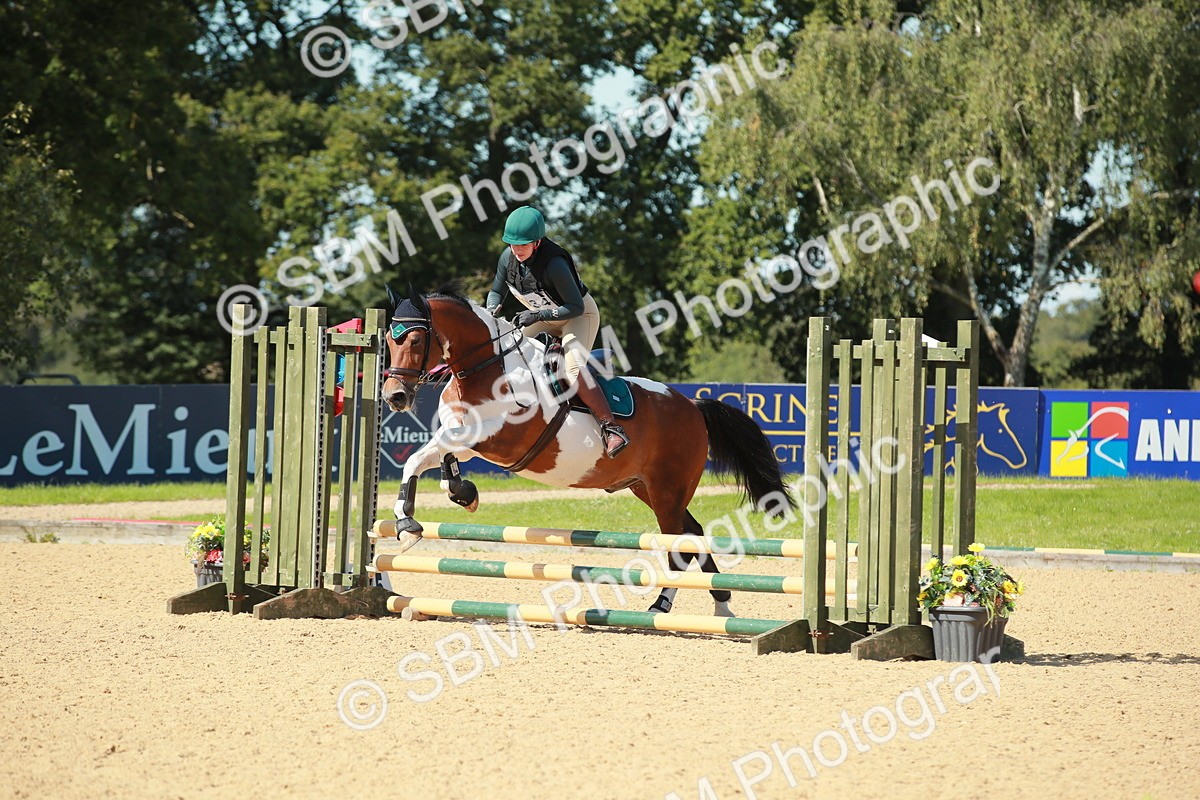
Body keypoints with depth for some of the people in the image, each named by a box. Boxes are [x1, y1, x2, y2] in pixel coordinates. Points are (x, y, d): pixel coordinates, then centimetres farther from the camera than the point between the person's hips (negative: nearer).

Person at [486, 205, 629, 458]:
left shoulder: (554, 263, -34)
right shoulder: (508, 257, -14)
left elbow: (576, 307, -31)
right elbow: (497, 292, 2)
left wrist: (537, 315, -37)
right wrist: (493, 309, -20)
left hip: (581, 315, -8)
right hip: (545, 317, 8)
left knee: (573, 369, -29)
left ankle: (611, 427, -28)